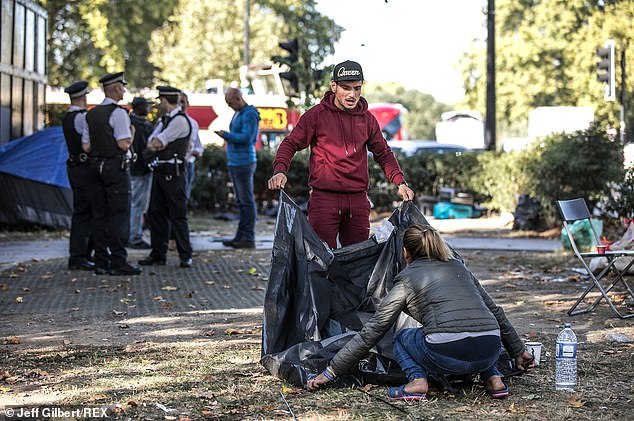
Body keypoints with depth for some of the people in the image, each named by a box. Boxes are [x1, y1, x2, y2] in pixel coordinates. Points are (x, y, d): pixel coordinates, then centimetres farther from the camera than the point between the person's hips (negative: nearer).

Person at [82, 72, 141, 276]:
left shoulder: (91, 114, 12)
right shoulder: (118, 112, -12)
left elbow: (86, 146, 11)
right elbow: (124, 144, -17)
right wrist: (131, 135, 3)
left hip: (96, 165, 8)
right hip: (116, 166, -8)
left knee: (100, 214, 9)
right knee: (119, 215, -5)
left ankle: (101, 261, 11)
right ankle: (118, 262, -6)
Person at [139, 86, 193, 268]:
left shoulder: (180, 120, -12)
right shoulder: (164, 119, 18)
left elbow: (156, 143, -13)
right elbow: (151, 143, 14)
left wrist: (155, 143, 7)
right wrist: (155, 144, -6)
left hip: (173, 172, -9)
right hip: (160, 170, 9)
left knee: (177, 214, -7)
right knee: (156, 212, 10)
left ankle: (186, 256, -2)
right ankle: (158, 254, 16)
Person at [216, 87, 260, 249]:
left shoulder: (249, 114, -13)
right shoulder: (238, 113, 17)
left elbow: (246, 137, -21)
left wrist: (226, 135, -16)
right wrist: (227, 136, 9)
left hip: (244, 162, -10)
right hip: (234, 162, 10)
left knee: (247, 201, -7)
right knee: (241, 201, 12)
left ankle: (248, 238, -5)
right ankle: (241, 236, 17)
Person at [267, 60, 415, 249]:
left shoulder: (367, 119, 11)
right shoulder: (317, 115, 0)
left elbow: (383, 154, 19)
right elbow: (291, 144, 2)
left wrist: (400, 182, 5)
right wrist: (280, 170, -17)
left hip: (358, 201, 4)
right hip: (324, 198, -4)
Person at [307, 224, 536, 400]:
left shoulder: (407, 279, 13)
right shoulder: (458, 267, 26)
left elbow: (372, 330, 13)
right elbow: (494, 311, 31)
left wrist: (331, 371, 18)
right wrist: (519, 351, 44)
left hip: (447, 355, -5)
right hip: (489, 353, 5)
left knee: (402, 338, 26)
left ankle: (417, 381, -2)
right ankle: (493, 378, 17)